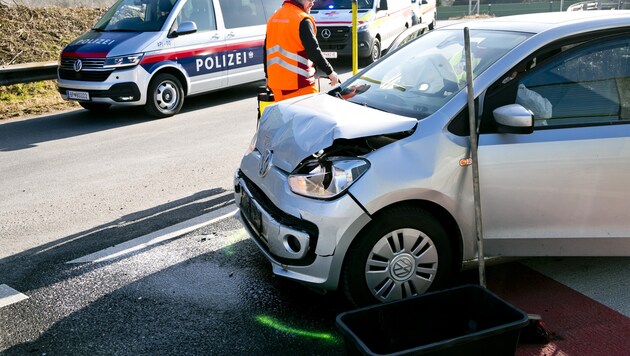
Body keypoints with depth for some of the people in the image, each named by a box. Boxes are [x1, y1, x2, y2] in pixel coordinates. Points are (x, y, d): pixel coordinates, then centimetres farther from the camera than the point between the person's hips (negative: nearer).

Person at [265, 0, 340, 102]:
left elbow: (267, 50, 18)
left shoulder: (273, 18, 12)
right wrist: (330, 72, -4)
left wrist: (268, 76, 26)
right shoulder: (303, 20, -11)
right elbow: (313, 51, -15)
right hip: (298, 83, -7)